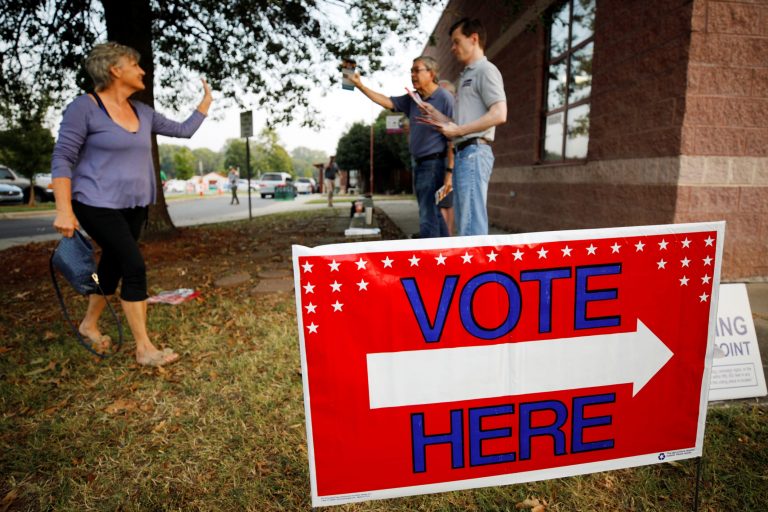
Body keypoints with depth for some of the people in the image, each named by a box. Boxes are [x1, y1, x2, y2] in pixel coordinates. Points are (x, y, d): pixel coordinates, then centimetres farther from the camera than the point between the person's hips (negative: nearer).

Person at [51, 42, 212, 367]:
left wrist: (206, 101, 20)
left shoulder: (143, 113, 9)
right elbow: (61, 159, -13)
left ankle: (89, 324, 39)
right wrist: (65, 210, -20)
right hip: (98, 205, -7)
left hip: (135, 206, 7)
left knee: (113, 266, 15)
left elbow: (184, 130, 19)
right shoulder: (84, 107, -11)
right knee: (134, 266, -15)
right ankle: (144, 349, -6)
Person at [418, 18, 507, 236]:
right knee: (465, 222, 9)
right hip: (463, 153, 9)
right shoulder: (466, 76, 25)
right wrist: (439, 117, 14)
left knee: (472, 224, -12)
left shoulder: (486, 70, -1)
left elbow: (499, 115, -14)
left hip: (474, 152, -9)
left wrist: (457, 130, -12)